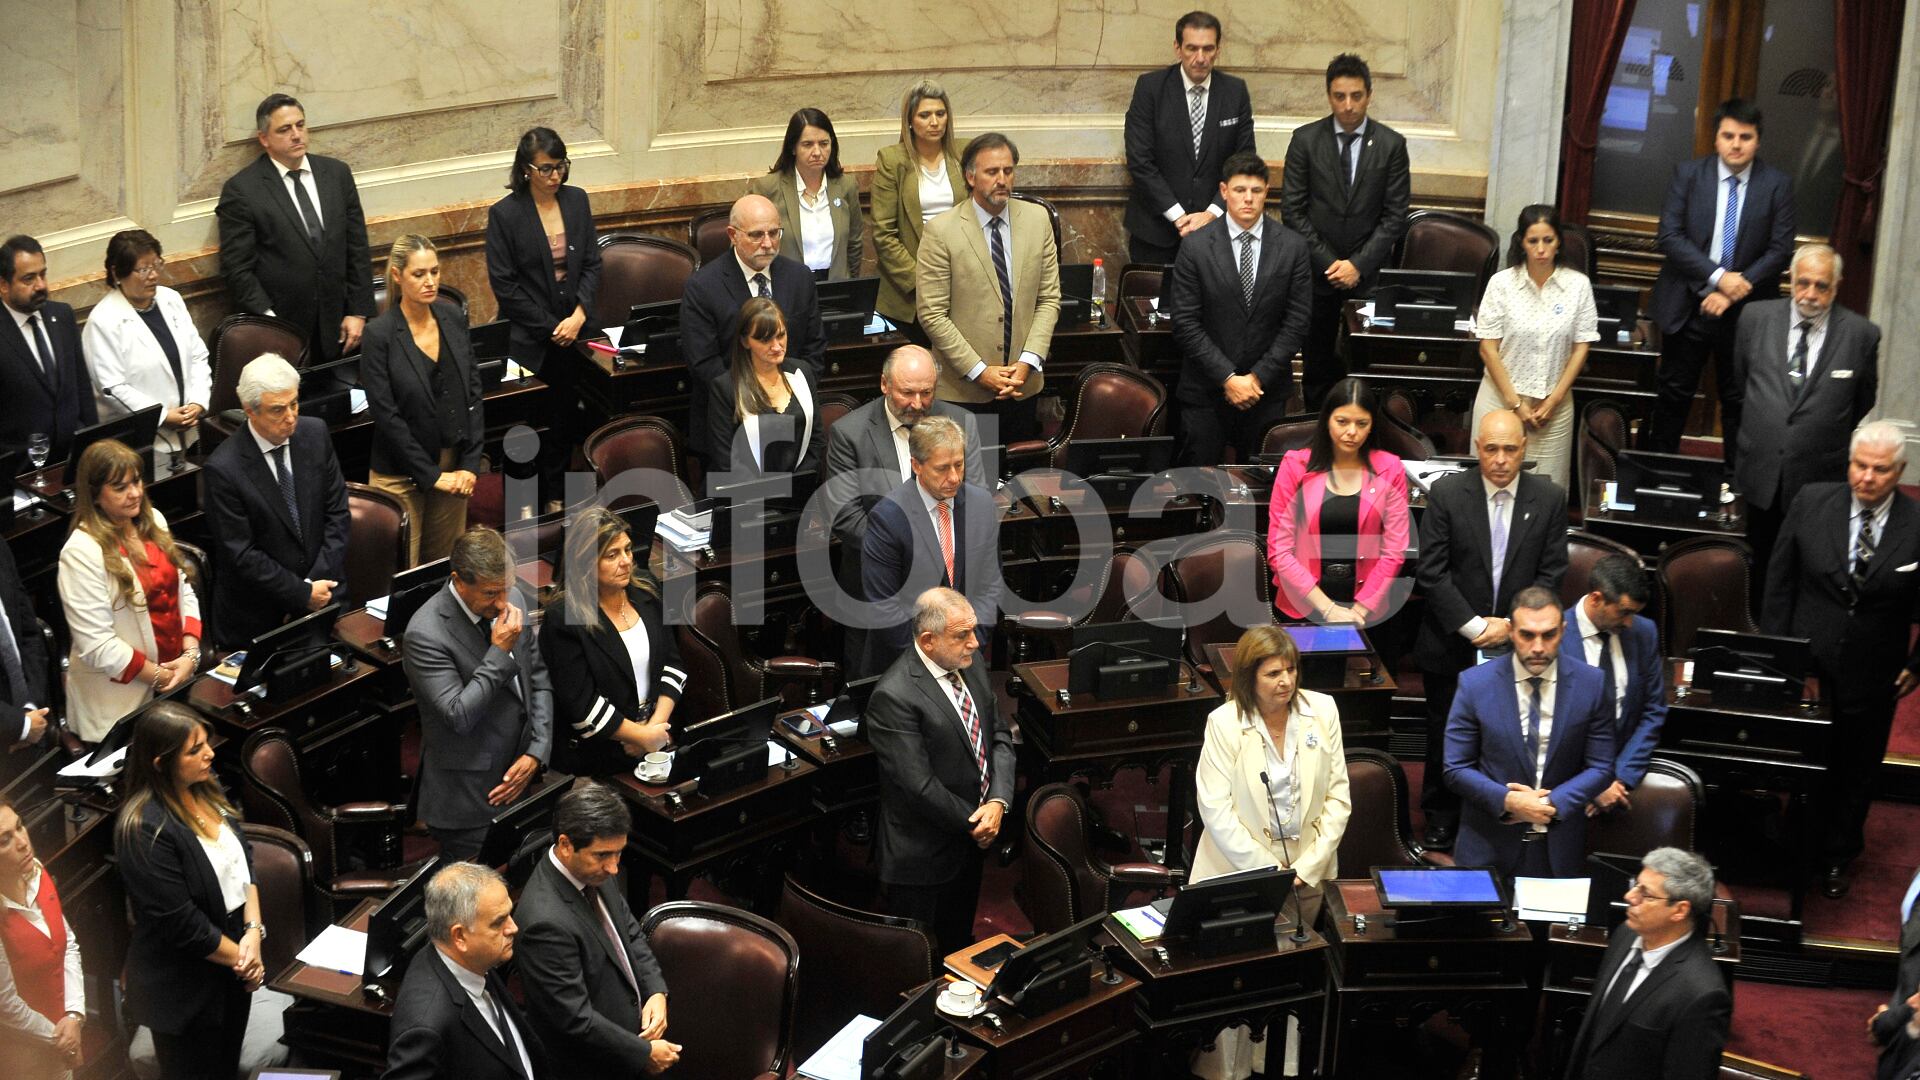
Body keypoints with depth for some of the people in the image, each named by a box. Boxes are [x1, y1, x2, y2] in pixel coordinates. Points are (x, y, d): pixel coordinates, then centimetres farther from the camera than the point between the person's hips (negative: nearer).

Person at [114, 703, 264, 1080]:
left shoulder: (204, 791, -2)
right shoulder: (145, 830, -27)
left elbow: (243, 860, 3)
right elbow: (181, 922, -24)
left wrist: (253, 931, -10)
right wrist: (240, 957, -13)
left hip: (231, 969, 8)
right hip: (185, 990, -8)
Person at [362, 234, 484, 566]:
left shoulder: (452, 317, 2)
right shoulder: (380, 334, -13)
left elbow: (474, 393, 5)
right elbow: (386, 414, -14)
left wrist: (470, 464, -2)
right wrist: (431, 475, -12)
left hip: (454, 467, 5)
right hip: (401, 473, -5)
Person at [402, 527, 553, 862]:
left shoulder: (512, 599, 0)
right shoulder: (426, 634, -21)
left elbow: (538, 679, 8)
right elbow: (459, 717, -24)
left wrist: (536, 753, -2)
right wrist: (500, 652, -24)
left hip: (520, 779, 6)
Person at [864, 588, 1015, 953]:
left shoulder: (971, 667, 0)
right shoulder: (893, 696, -25)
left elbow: (999, 737, 5)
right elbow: (919, 785, -25)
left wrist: (998, 802, -11)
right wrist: (973, 823, -14)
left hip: (972, 841, 7)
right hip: (923, 858, -7)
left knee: (959, 946, 23)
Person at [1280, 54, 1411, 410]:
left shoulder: (1391, 144, -1)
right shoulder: (1305, 140, -1)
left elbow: (1394, 216, -1)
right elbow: (1292, 210, -1)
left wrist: (1359, 264, -11)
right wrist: (1328, 261, -8)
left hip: (1368, 273, 0)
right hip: (1317, 271, 0)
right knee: (1318, 360, 7)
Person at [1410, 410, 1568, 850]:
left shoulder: (1549, 499, -2)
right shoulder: (1446, 494, -7)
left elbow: (1551, 575, 0)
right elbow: (1432, 573, -9)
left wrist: (1512, 626, -10)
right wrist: (1473, 626, -14)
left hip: (1518, 646, 0)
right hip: (1453, 645, 0)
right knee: (1446, 740, 12)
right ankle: (1441, 825, 28)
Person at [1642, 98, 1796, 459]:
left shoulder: (1778, 185, -1)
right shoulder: (1688, 174, -1)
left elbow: (1780, 250, -5)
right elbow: (1670, 236, -9)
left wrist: (1735, 291, -15)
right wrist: (1719, 277, -18)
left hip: (1745, 312, 0)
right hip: (1687, 306, 0)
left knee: (1739, 402, 7)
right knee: (1673, 395, 7)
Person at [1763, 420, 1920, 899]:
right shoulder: (1811, 503, -10)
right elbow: (1780, 580, -1)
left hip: (1871, 680, 0)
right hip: (1804, 666, 0)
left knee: (1854, 774, 17)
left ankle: (1838, 857, 40)